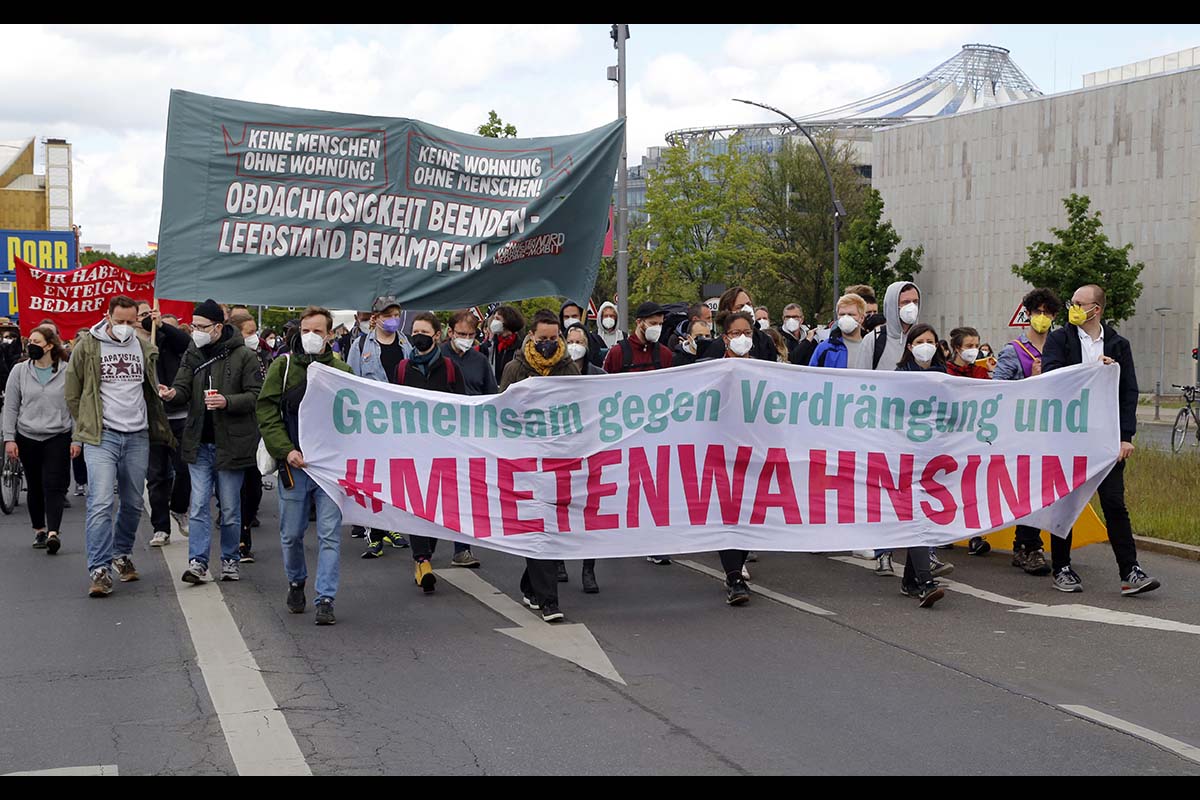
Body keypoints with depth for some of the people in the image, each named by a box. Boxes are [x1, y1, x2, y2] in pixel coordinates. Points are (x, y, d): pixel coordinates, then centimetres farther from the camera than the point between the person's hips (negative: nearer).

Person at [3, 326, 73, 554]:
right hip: (28, 438, 3)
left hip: (58, 437, -3)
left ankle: (53, 532, -18)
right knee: (34, 487, 11)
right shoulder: (20, 371, 4)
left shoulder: (67, 372, -2)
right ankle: (39, 530, 23)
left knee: (54, 486, -11)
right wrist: (9, 438, 0)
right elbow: (10, 407, 6)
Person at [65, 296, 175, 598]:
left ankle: (122, 554, 31)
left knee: (133, 504, 12)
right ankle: (99, 570, -14)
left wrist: (161, 430, 15)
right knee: (100, 503, -14)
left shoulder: (145, 349, 8)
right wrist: (88, 425, 4)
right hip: (102, 437, -4)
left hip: (138, 437, 4)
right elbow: (72, 394, 5)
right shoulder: (87, 348, -3)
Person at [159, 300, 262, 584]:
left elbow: (256, 395, -8)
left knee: (230, 507, 8)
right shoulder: (192, 355, 8)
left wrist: (227, 402, -24)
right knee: (199, 505, 0)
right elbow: (184, 388, 3)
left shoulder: (244, 356, -7)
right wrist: (173, 394, -20)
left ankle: (230, 560, 22)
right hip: (199, 443, 4)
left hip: (230, 442, -4)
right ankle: (198, 562, 1)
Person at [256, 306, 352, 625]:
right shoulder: (283, 366, 2)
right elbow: (266, 411, -2)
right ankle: (296, 583, 34)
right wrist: (286, 450, -12)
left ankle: (326, 599, 1)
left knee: (329, 535, -4)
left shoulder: (342, 370, 5)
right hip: (294, 464, 0)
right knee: (292, 533, 11)